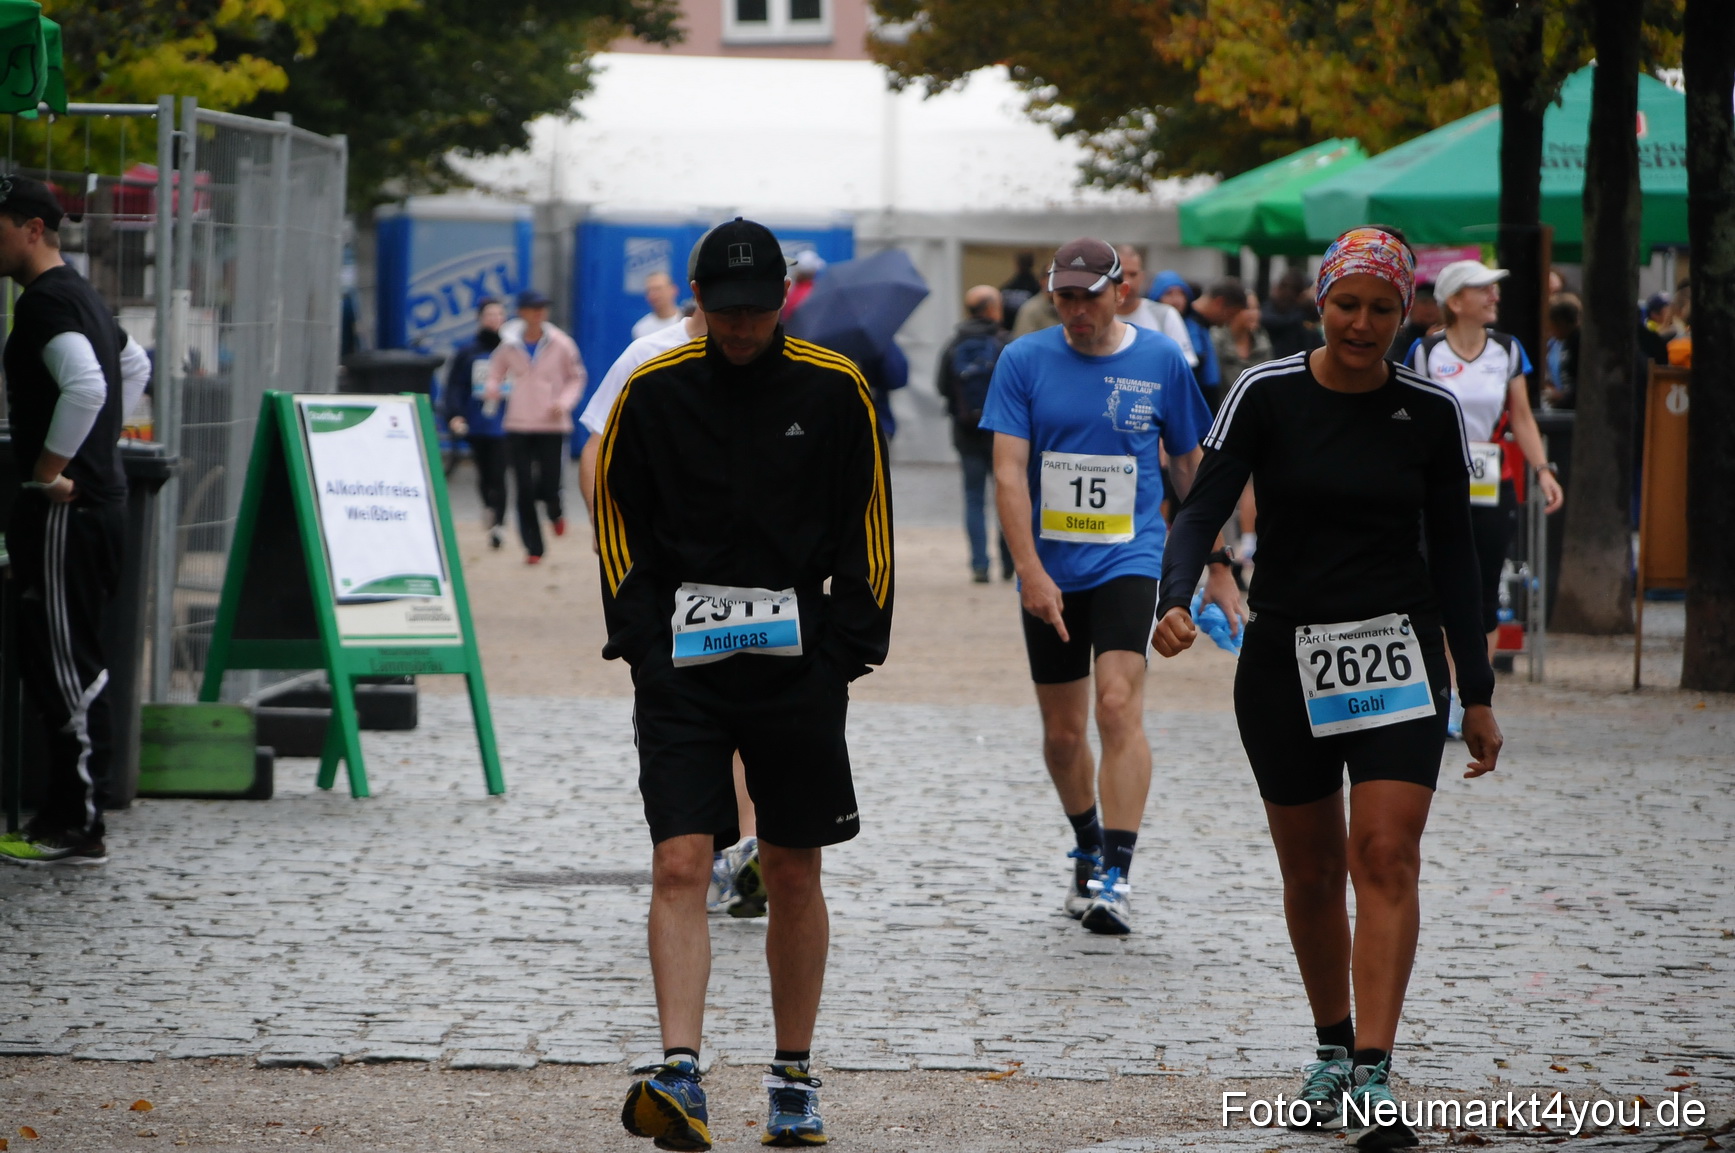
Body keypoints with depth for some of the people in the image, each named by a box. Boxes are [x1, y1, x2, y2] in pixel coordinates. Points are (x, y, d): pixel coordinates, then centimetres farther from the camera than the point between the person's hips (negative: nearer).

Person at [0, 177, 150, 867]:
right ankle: (65, 816, 16)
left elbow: (85, 386, -30)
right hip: (100, 496, 11)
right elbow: (136, 368, 34)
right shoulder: (82, 297, 18)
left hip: (65, 510, -11)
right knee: (60, 669, 13)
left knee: (66, 671, -7)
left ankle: (78, 830, -6)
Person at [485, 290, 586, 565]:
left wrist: (564, 402, -9)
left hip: (552, 426, -1)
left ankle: (555, 513, 32)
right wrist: (492, 389, -7)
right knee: (524, 490, -2)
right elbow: (496, 372, 15)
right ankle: (533, 547, 9)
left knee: (549, 486, -6)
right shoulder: (508, 345, 1)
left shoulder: (560, 343, -2)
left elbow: (576, 377, 8)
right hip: (518, 427, 1)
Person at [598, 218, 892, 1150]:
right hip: (682, 665, -1)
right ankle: (680, 1077, -18)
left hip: (798, 663, 1)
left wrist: (850, 646, 0)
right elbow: (619, 516, 8)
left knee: (794, 874, 8)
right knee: (679, 866, -12)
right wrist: (639, 640, -2)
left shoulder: (834, 391, 1)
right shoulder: (652, 392, 0)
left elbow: (865, 521, 7)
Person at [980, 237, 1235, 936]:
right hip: (1050, 571, 2)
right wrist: (1031, 572, -17)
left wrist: (1218, 570, 13)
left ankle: (1116, 877, -21)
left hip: (1130, 560, -2)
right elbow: (1008, 472, -7)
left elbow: (1191, 467, 11)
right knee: (1062, 732, 10)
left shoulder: (1161, 361, 1)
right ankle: (1088, 849, 35)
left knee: (1118, 707, -19)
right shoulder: (1024, 362, -1)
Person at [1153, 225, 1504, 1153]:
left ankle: (1371, 1077, -18)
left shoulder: (1429, 412, 0)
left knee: (1385, 856, -14)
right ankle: (1332, 1050, 30)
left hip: (1397, 652, 0)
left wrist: (1477, 692, 7)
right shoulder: (1266, 396, -4)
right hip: (1285, 659, 0)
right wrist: (1174, 599, -31)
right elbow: (1204, 508, -10)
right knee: (1311, 870, 10)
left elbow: (1452, 554, 7)